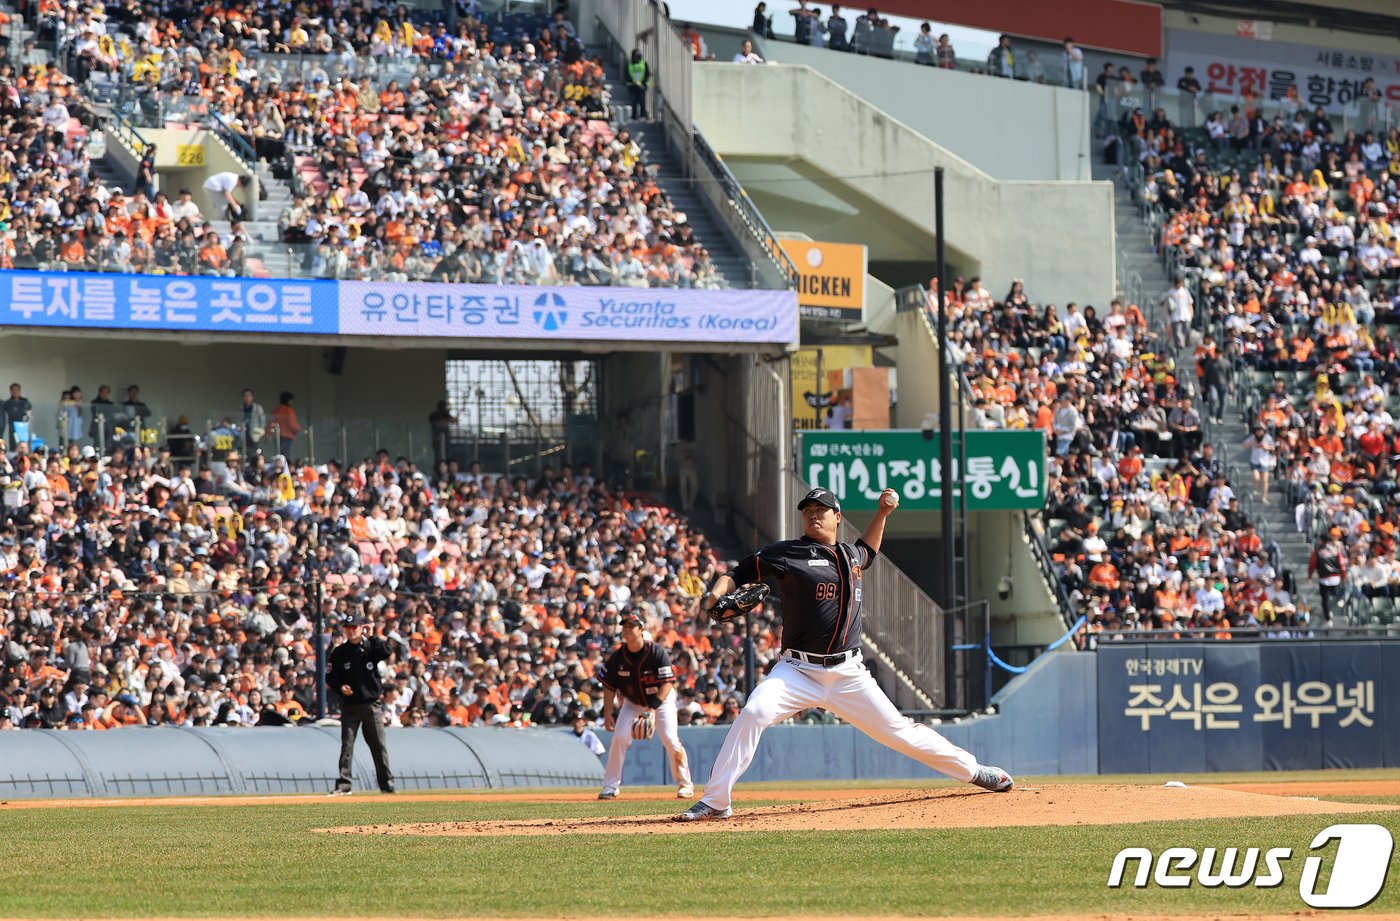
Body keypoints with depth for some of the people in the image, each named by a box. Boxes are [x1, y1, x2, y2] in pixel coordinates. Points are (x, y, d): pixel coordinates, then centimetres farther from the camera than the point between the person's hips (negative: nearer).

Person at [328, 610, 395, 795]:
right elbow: (330, 677, 6)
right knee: (347, 745, -3)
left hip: (372, 704, 0)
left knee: (379, 746, 4)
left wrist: (373, 636, -20)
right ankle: (344, 785, -1)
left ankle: (387, 783, 12)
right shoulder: (339, 652, 4)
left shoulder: (371, 647, 1)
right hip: (349, 705, 1)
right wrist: (340, 687, -12)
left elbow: (387, 651, -19)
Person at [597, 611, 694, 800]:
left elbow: (668, 683, -25)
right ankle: (610, 786, -4)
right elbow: (609, 687, -4)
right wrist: (608, 714, -10)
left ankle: (685, 784, 4)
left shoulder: (657, 652, -24)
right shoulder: (618, 657, -14)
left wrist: (653, 707, -36)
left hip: (661, 699, -3)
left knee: (671, 740, -13)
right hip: (632, 703, 3)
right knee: (619, 738, -14)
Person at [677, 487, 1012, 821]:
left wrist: (883, 512, 27)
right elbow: (739, 572, -5)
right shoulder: (788, 554, -2)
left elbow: (868, 550, 38)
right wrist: (715, 594, -25)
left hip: (849, 676, 4)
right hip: (799, 669, -4)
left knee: (897, 729, 7)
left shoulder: (850, 555, 13)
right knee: (754, 712, -28)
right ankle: (714, 802, -24)